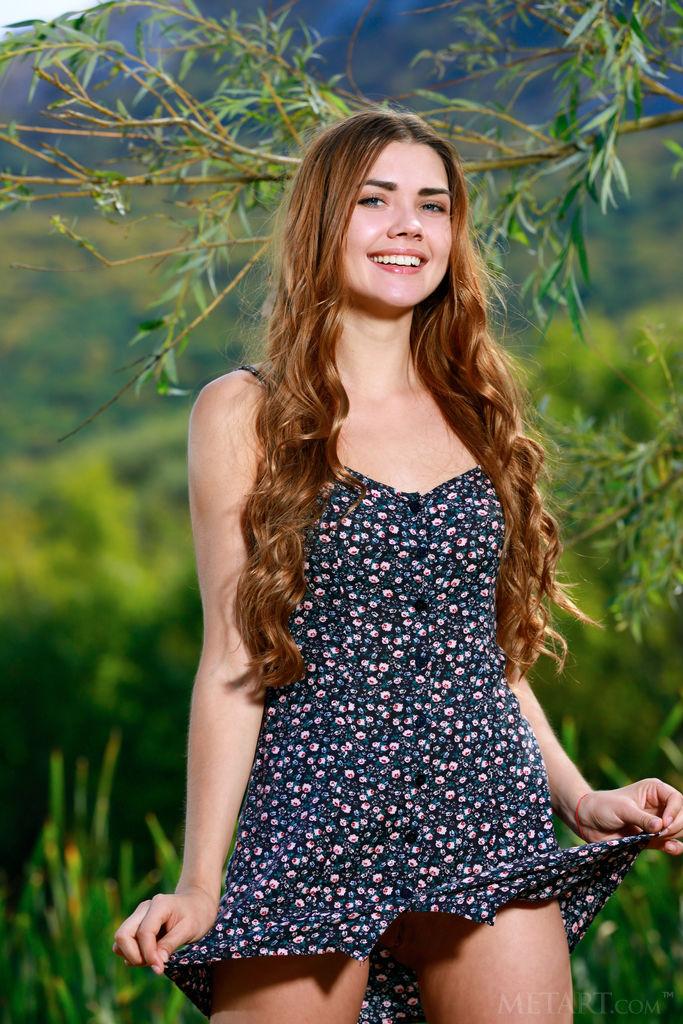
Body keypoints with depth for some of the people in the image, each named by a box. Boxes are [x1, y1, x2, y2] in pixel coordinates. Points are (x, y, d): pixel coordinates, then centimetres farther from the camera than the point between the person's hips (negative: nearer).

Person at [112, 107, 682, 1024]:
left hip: (490, 814, 3)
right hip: (316, 812, -3)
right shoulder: (246, 414, 4)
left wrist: (580, 799, 8)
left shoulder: (479, 412, 15)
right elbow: (234, 661, 0)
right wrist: (200, 885, -4)